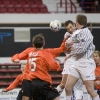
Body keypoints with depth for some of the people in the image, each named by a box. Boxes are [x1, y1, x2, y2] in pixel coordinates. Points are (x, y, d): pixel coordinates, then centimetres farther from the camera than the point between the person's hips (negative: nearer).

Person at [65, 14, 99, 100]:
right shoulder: (77, 33, 13)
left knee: (90, 90, -7)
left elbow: (82, 48, -17)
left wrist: (71, 53, -4)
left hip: (86, 63, -8)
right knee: (68, 87, 3)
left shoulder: (86, 32, -11)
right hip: (77, 62, 8)